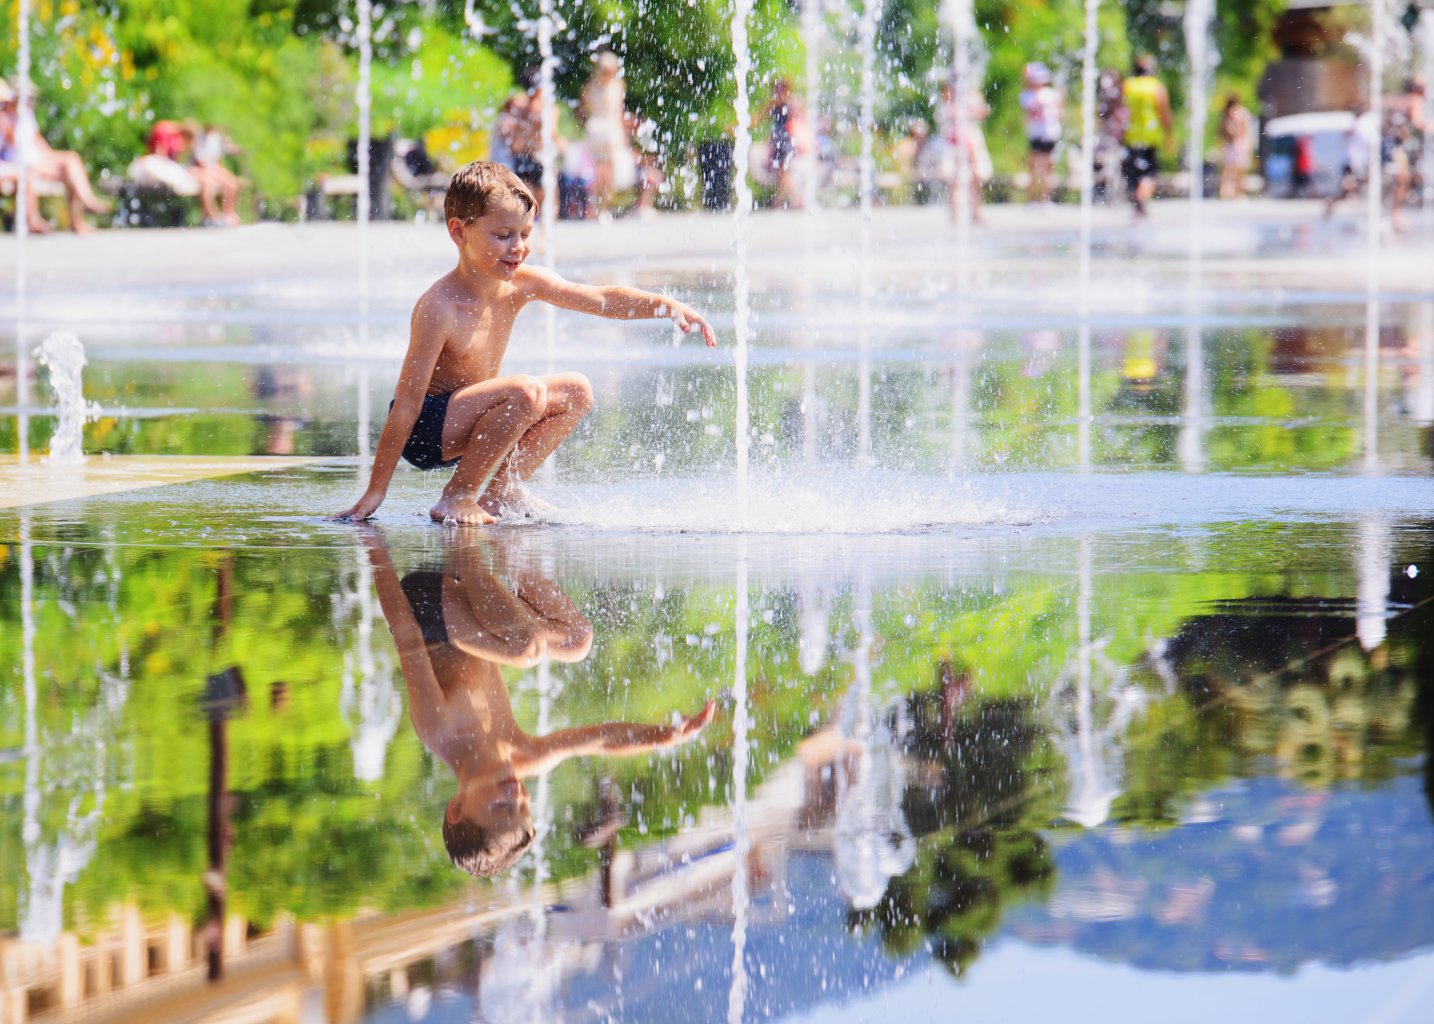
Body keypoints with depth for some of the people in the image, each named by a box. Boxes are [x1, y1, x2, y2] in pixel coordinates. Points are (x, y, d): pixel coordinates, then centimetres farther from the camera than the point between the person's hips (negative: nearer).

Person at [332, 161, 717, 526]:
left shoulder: (521, 284, -4)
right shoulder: (439, 308, -26)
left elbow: (601, 299, 0)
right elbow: (408, 400, -26)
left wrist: (666, 305, -16)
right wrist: (375, 493, -25)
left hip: (467, 423, 9)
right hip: (424, 428, -9)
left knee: (576, 392, 6)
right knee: (526, 392, -28)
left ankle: (502, 491, 8)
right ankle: (456, 498, -16)